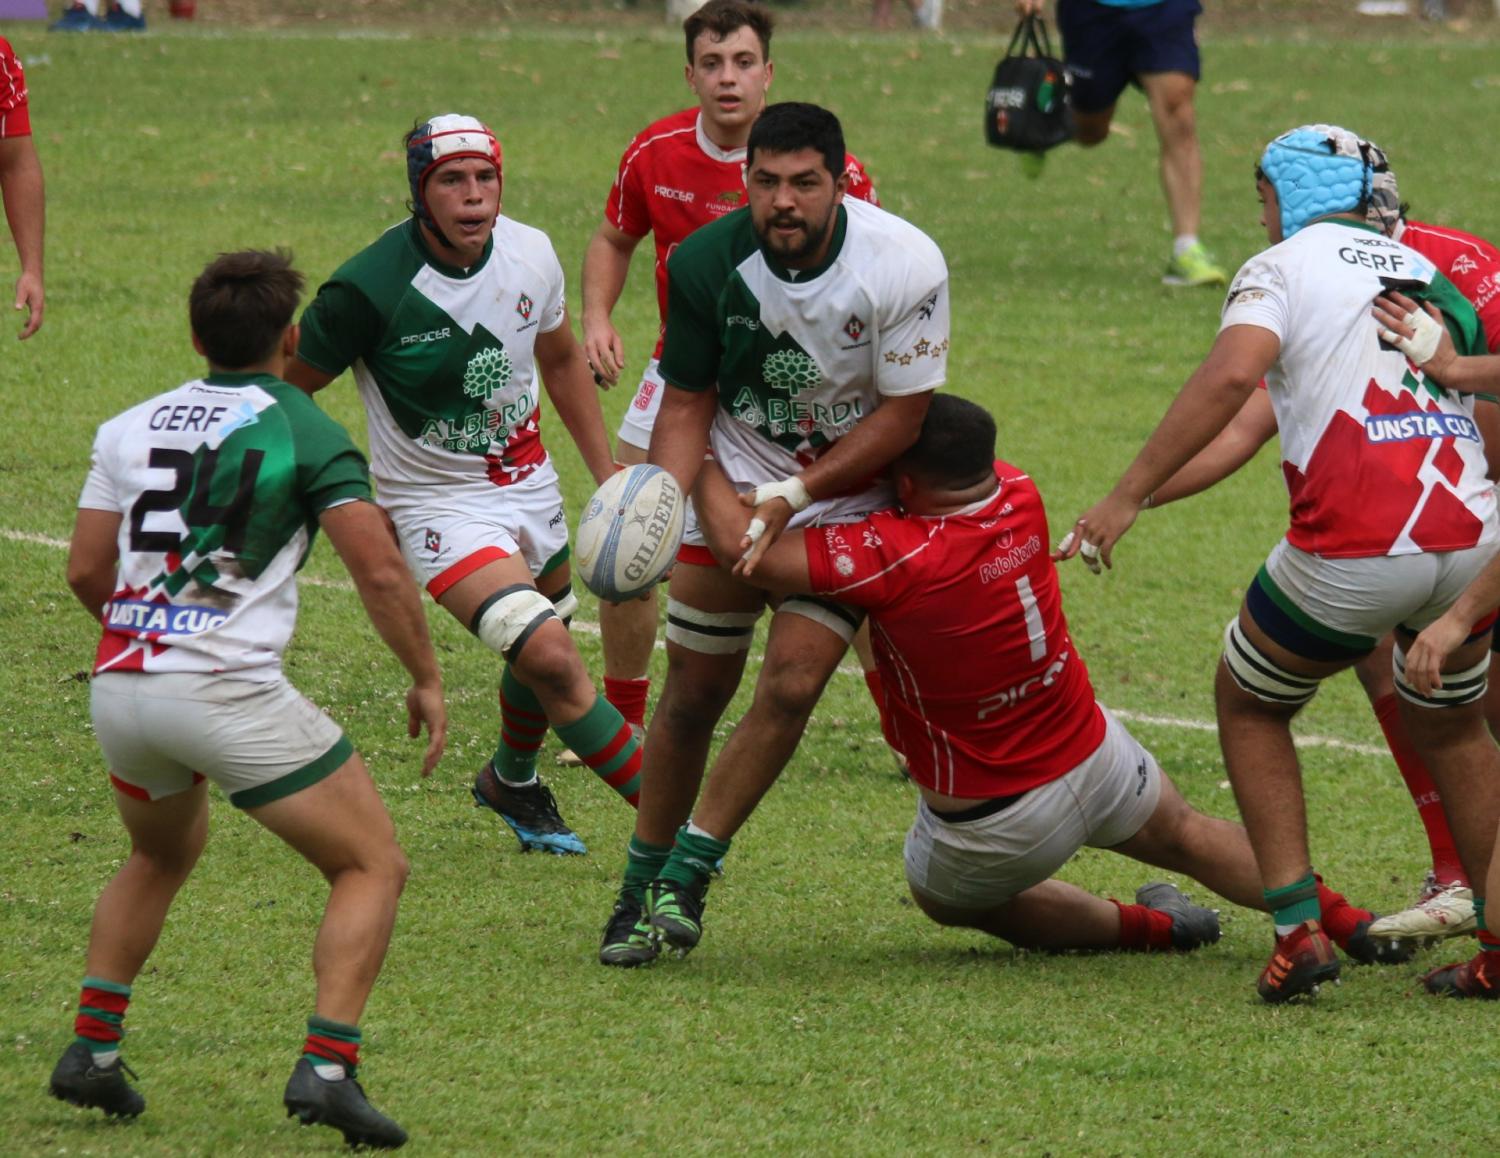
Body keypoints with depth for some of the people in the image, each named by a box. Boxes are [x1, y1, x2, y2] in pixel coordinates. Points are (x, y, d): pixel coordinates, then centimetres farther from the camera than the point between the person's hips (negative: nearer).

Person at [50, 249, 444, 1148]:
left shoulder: (131, 427, 13)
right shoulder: (306, 433, -1)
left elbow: (87, 572, 14)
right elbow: (380, 570, -9)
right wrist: (427, 678, 2)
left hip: (120, 686, 6)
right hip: (228, 688, -6)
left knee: (165, 854, 34)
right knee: (374, 867, 4)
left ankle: (92, 1049, 23)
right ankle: (327, 1067, -13)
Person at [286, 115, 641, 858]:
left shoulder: (530, 255, -9)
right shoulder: (370, 288, -26)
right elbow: (286, 390, -11)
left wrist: (608, 475, 12)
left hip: (529, 483, 6)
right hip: (438, 507, -6)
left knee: (541, 660, 19)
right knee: (549, 655, -21)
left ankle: (511, 781, 51)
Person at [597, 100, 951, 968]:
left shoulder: (906, 264, -23)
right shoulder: (708, 263, -17)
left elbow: (901, 414, -14)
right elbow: (688, 403, -5)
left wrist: (794, 494, -20)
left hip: (849, 497, -1)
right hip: (735, 484, 1)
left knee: (793, 683, -16)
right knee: (694, 694, 1)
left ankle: (687, 876, -3)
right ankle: (641, 888, 18)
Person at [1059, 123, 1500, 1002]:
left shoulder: (1283, 269, 3)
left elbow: (1234, 375, -16)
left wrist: (1127, 498, -17)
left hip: (1353, 555, -5)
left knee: (1250, 704, 20)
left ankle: (1299, 928, 8)